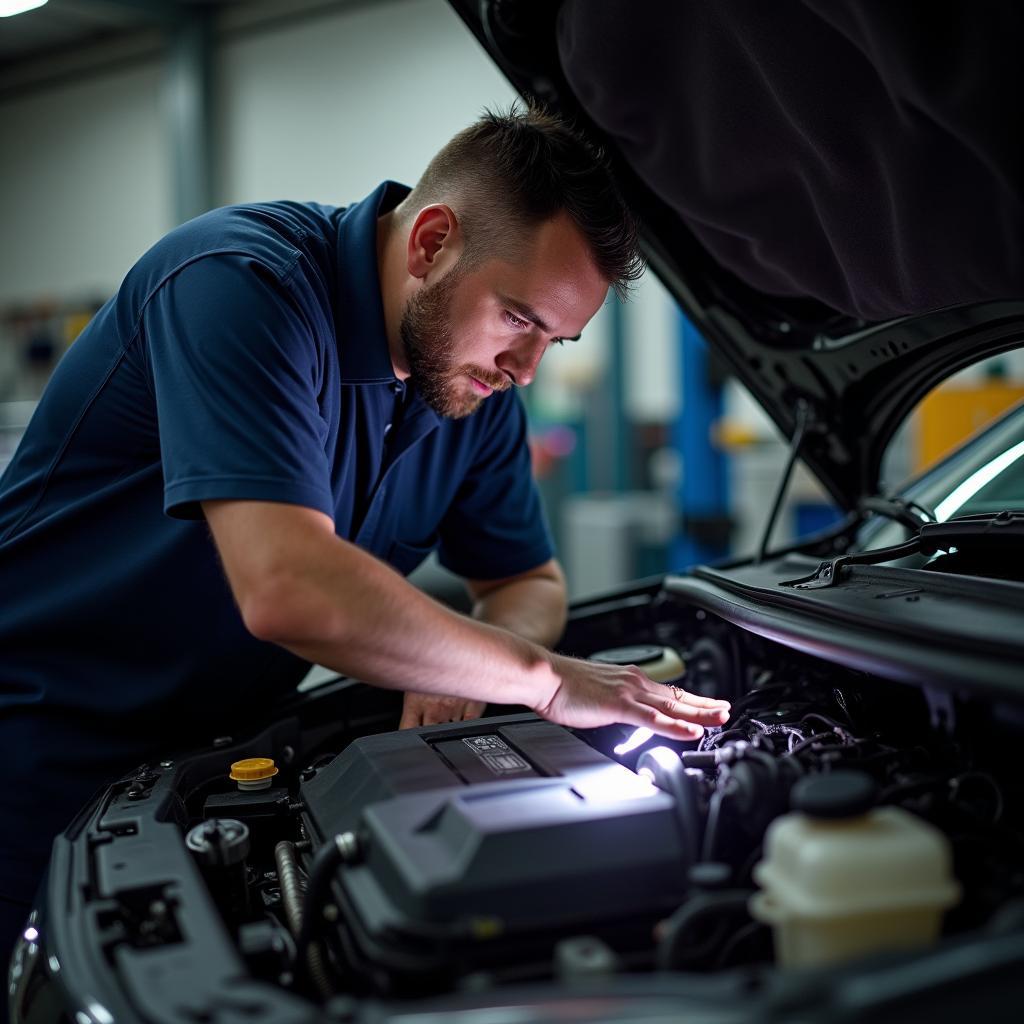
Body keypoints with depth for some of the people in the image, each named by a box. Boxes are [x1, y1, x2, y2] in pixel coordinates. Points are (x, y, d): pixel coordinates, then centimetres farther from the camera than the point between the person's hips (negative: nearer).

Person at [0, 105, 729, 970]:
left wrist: (459, 670, -15)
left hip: (208, 760, 7)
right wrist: (547, 679, -28)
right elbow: (290, 591, -38)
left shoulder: (477, 384, -1)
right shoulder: (244, 281, -26)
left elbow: (532, 583, 10)